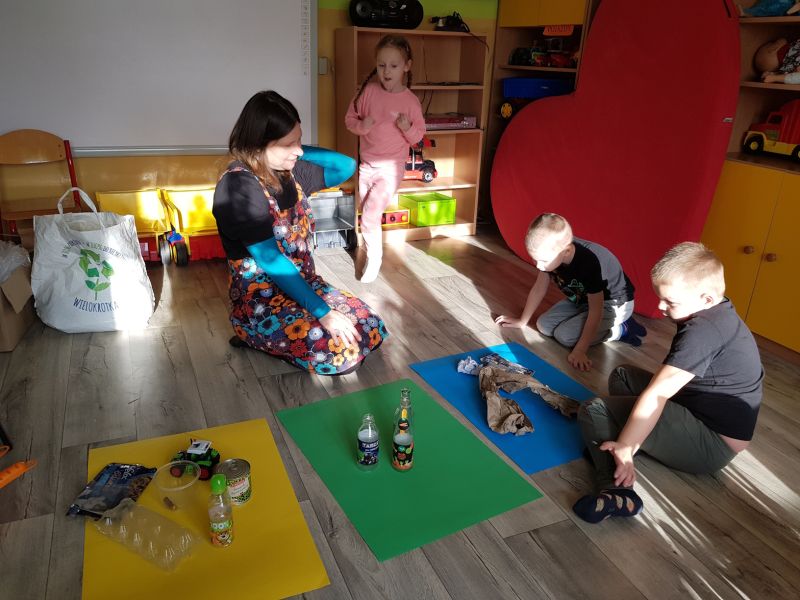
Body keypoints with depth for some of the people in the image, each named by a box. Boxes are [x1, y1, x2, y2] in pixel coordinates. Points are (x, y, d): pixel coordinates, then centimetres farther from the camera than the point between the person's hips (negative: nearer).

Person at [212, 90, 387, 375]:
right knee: (343, 351, -24)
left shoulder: (289, 170, 1)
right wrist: (322, 312, -26)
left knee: (373, 331, -3)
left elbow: (346, 167, 8)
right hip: (260, 300, -8)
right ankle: (255, 336, 0)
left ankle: (282, 335, 11)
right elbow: (271, 261, -26)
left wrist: (300, 151, -4)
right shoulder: (238, 186, -22)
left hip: (304, 283, 8)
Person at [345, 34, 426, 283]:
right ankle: (373, 257, 32)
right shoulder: (368, 91, -4)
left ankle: (374, 260, 7)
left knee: (369, 216, -13)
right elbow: (350, 118, 5)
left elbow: (417, 137, 0)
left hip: (391, 167, -4)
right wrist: (361, 126, -17)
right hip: (366, 165, 4)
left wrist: (408, 127, -22)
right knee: (367, 216, 13)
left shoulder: (410, 100, -8)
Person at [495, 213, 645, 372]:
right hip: (581, 298, 7)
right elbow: (538, 289, -4)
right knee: (544, 326, -6)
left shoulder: (589, 263, -38)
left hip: (615, 303, -7)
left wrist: (579, 351, -32)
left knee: (565, 336, -21)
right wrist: (522, 321, 4)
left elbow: (596, 310, -31)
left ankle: (622, 329, -4)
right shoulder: (550, 252, -19)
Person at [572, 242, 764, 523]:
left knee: (593, 410, -13)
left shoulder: (704, 331, -27)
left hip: (711, 445, -10)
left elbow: (656, 396, -30)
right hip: (707, 415, 10)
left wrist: (624, 446, -27)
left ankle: (616, 492, -23)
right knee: (622, 375, 17)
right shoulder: (717, 311, 4)